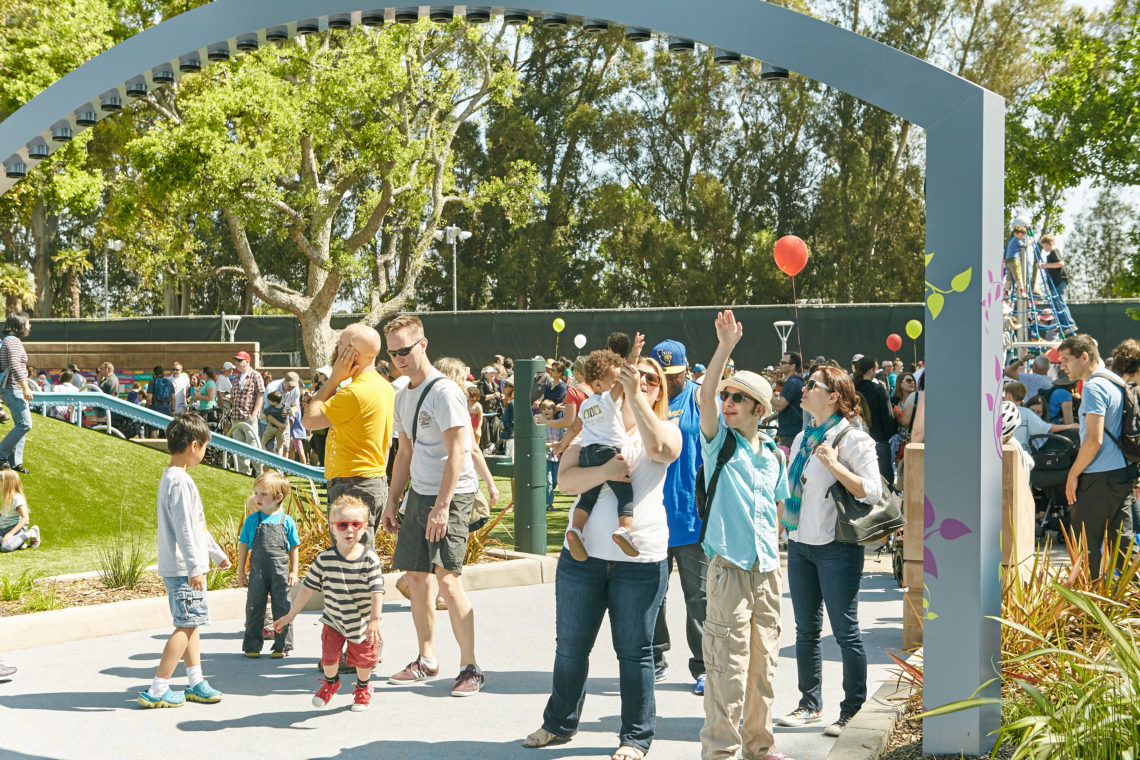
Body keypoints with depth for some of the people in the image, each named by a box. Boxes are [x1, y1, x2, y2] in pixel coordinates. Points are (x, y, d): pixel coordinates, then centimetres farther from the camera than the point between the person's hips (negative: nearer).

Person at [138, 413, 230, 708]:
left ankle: (196, 682, 21)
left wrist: (217, 553, 32)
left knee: (191, 623, 14)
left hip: (185, 568, 11)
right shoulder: (180, 481, -17)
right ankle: (157, 690, -6)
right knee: (186, 624, -8)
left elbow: (198, 525, 25)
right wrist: (194, 567, -23)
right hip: (183, 569, -11)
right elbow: (183, 529, -22)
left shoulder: (175, 477, 16)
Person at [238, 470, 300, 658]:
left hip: (280, 571, -1)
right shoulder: (252, 520, 3)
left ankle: (282, 646, 12)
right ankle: (252, 646, 16)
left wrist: (294, 571, 3)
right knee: (254, 608, 5)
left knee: (282, 608, 2)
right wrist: (241, 571, 6)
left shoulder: (287, 521, 0)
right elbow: (243, 545, 8)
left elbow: (294, 548, 7)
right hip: (257, 571, 1)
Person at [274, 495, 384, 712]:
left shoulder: (370, 559, -15)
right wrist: (290, 616, -1)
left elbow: (377, 592, -14)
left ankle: (363, 687, 40)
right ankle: (331, 682, 29)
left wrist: (374, 620, -20)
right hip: (333, 621, 1)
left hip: (362, 623, -1)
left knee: (363, 660, 8)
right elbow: (307, 589, -5)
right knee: (329, 655, -5)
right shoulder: (324, 560, -12)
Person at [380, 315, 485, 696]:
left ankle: (470, 667, -7)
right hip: (418, 494, 9)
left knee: (447, 580, -14)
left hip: (451, 495, -9)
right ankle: (426, 660, 22)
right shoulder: (403, 397, 14)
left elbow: (456, 452, -18)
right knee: (416, 577, 10)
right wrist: (391, 502, 18)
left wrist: (442, 505, -23)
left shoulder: (444, 391, -13)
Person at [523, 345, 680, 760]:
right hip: (583, 554, 2)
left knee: (634, 651, 5)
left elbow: (661, 448, -22)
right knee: (570, 647, 11)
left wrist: (636, 397, -22)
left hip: (641, 560, -2)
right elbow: (566, 478, -3)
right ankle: (559, 723, 29)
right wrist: (605, 471, -21)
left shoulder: (664, 429, 4)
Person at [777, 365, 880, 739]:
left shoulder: (852, 438, -9)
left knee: (845, 630, -1)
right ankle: (810, 704, 22)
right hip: (800, 544, 8)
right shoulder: (802, 438, 14)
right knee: (806, 630, 12)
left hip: (836, 547, -7)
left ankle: (853, 710, 7)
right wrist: (783, 527, 20)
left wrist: (834, 465, -23)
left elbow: (872, 491, -17)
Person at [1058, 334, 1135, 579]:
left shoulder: (1093, 387, -15)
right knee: (1121, 540, 12)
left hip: (1098, 478, -9)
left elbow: (1094, 440, -22)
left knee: (1086, 543, -3)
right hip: (1122, 473, 9)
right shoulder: (1116, 382, 14)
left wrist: (1073, 475, -14)